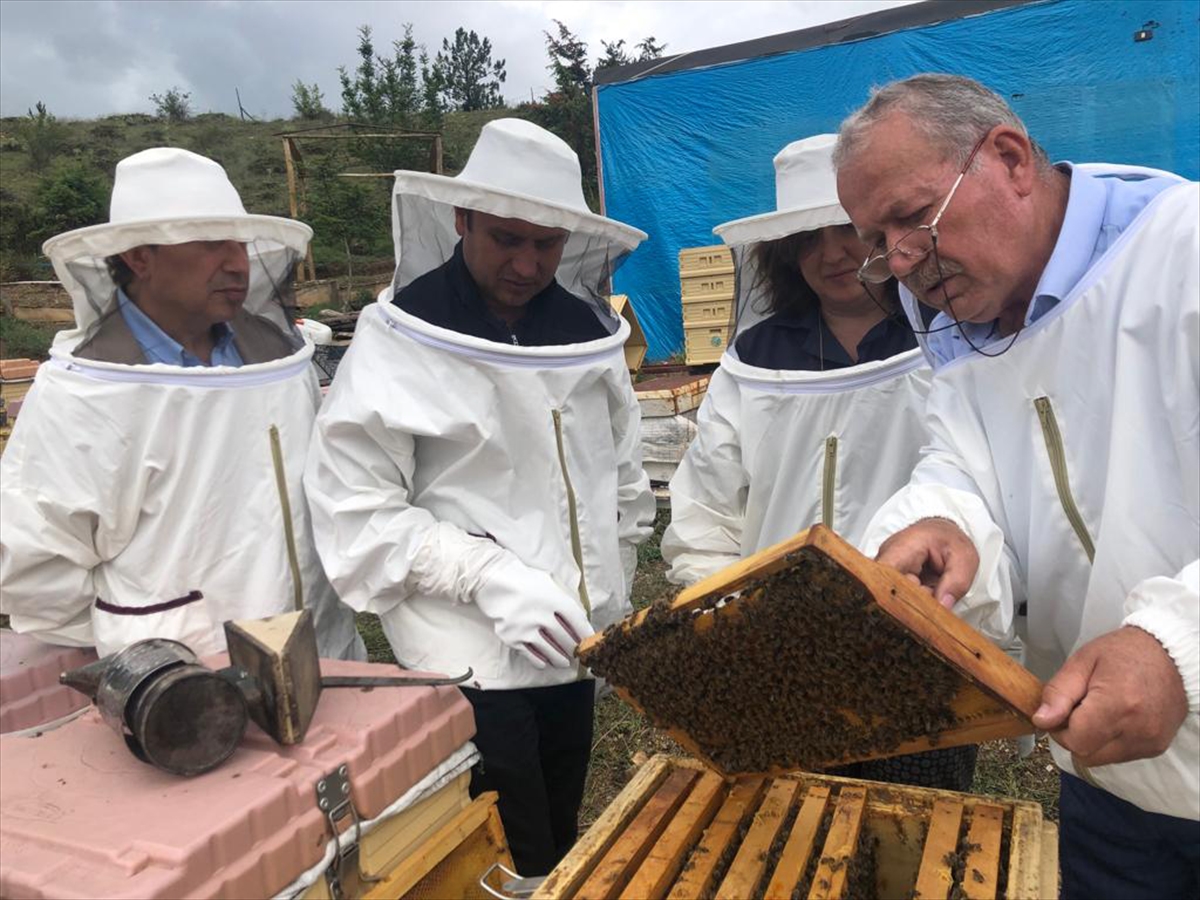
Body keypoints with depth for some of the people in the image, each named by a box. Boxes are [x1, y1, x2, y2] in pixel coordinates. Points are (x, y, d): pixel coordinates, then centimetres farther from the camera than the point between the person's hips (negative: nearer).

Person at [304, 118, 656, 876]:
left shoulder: (588, 332, 2)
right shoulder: (398, 343, -12)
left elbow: (625, 485, 11)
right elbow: (357, 513, -15)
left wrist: (609, 600, 10)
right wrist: (490, 575, -23)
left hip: (568, 651, 5)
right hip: (469, 663, -5)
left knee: (562, 857, 22)